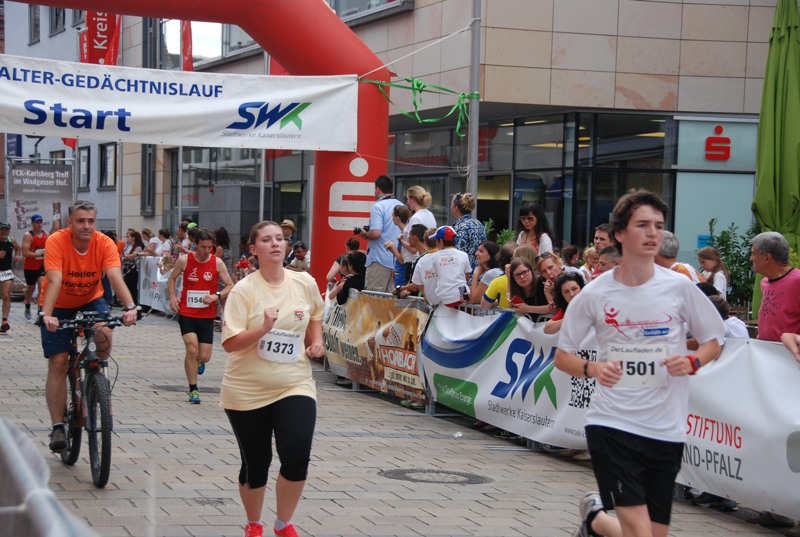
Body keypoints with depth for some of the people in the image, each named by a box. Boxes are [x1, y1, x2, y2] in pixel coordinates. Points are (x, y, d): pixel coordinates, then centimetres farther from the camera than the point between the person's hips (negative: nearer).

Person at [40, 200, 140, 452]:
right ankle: (57, 426, -1)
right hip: (60, 305, -1)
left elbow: (115, 278, -32)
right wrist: (47, 315, -50)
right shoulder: (56, 241, -26)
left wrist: (130, 307, -48)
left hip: (90, 300, 1)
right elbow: (54, 280, -36)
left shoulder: (105, 244, -20)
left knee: (104, 333, -30)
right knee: (58, 362, -9)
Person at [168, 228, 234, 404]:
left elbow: (230, 286, 0)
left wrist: (217, 296, -18)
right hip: (187, 313, -1)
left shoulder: (217, 263, -4)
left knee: (204, 357, 0)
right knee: (192, 349, -17)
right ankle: (193, 389, -2)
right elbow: (172, 279, 10)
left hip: (207, 315, 1)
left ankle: (198, 361, 41)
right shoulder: (184, 260, -5)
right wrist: (172, 297, -6)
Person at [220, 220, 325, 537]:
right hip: (247, 391, -2)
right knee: (255, 464, 6)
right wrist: (263, 329, -27)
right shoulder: (244, 290, -9)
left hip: (294, 385, 2)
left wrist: (316, 341, 6)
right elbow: (229, 344, -14)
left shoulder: (305, 283, 1)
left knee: (297, 458, -14)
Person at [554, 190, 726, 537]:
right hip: (612, 425, -2)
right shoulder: (594, 294, -4)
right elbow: (562, 356, 5)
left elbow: (714, 340, 10)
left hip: (666, 430, 2)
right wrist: (593, 369, -15)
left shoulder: (679, 287, -2)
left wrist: (692, 362, -11)